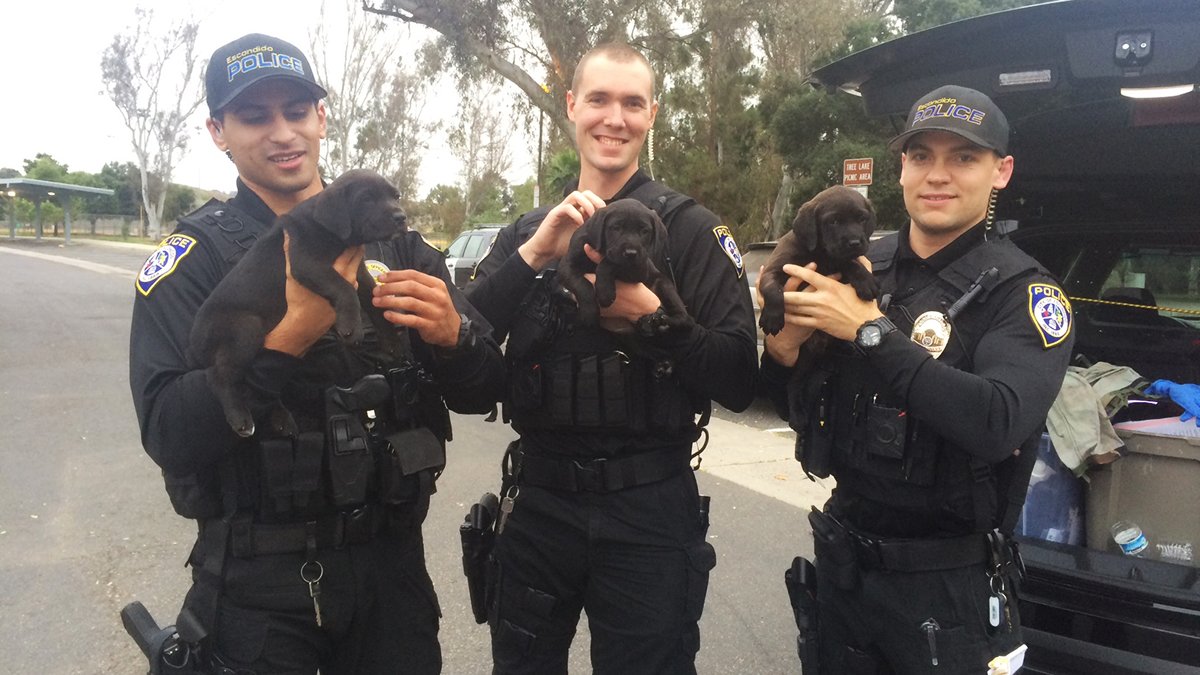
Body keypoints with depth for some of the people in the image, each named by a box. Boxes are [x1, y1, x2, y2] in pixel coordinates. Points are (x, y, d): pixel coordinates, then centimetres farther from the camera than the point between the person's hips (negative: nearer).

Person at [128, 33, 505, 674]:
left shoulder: (393, 242, 2)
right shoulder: (194, 255, -6)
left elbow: (482, 391, 1)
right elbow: (169, 436, -18)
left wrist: (452, 334, -20)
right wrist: (288, 336, -31)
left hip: (393, 558, 3)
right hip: (260, 580, -3)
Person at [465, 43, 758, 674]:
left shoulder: (691, 228, -3)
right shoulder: (526, 230, 8)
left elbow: (738, 381, -7)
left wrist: (653, 317, -22)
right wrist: (533, 254, -17)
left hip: (650, 505, -3)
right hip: (539, 497, 4)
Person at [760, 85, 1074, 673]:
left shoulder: (1022, 292, -12)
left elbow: (998, 425, -30)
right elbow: (799, 411, 7)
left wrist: (869, 332, -27)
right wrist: (782, 349, -14)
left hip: (948, 585, -4)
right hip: (843, 561, 5)